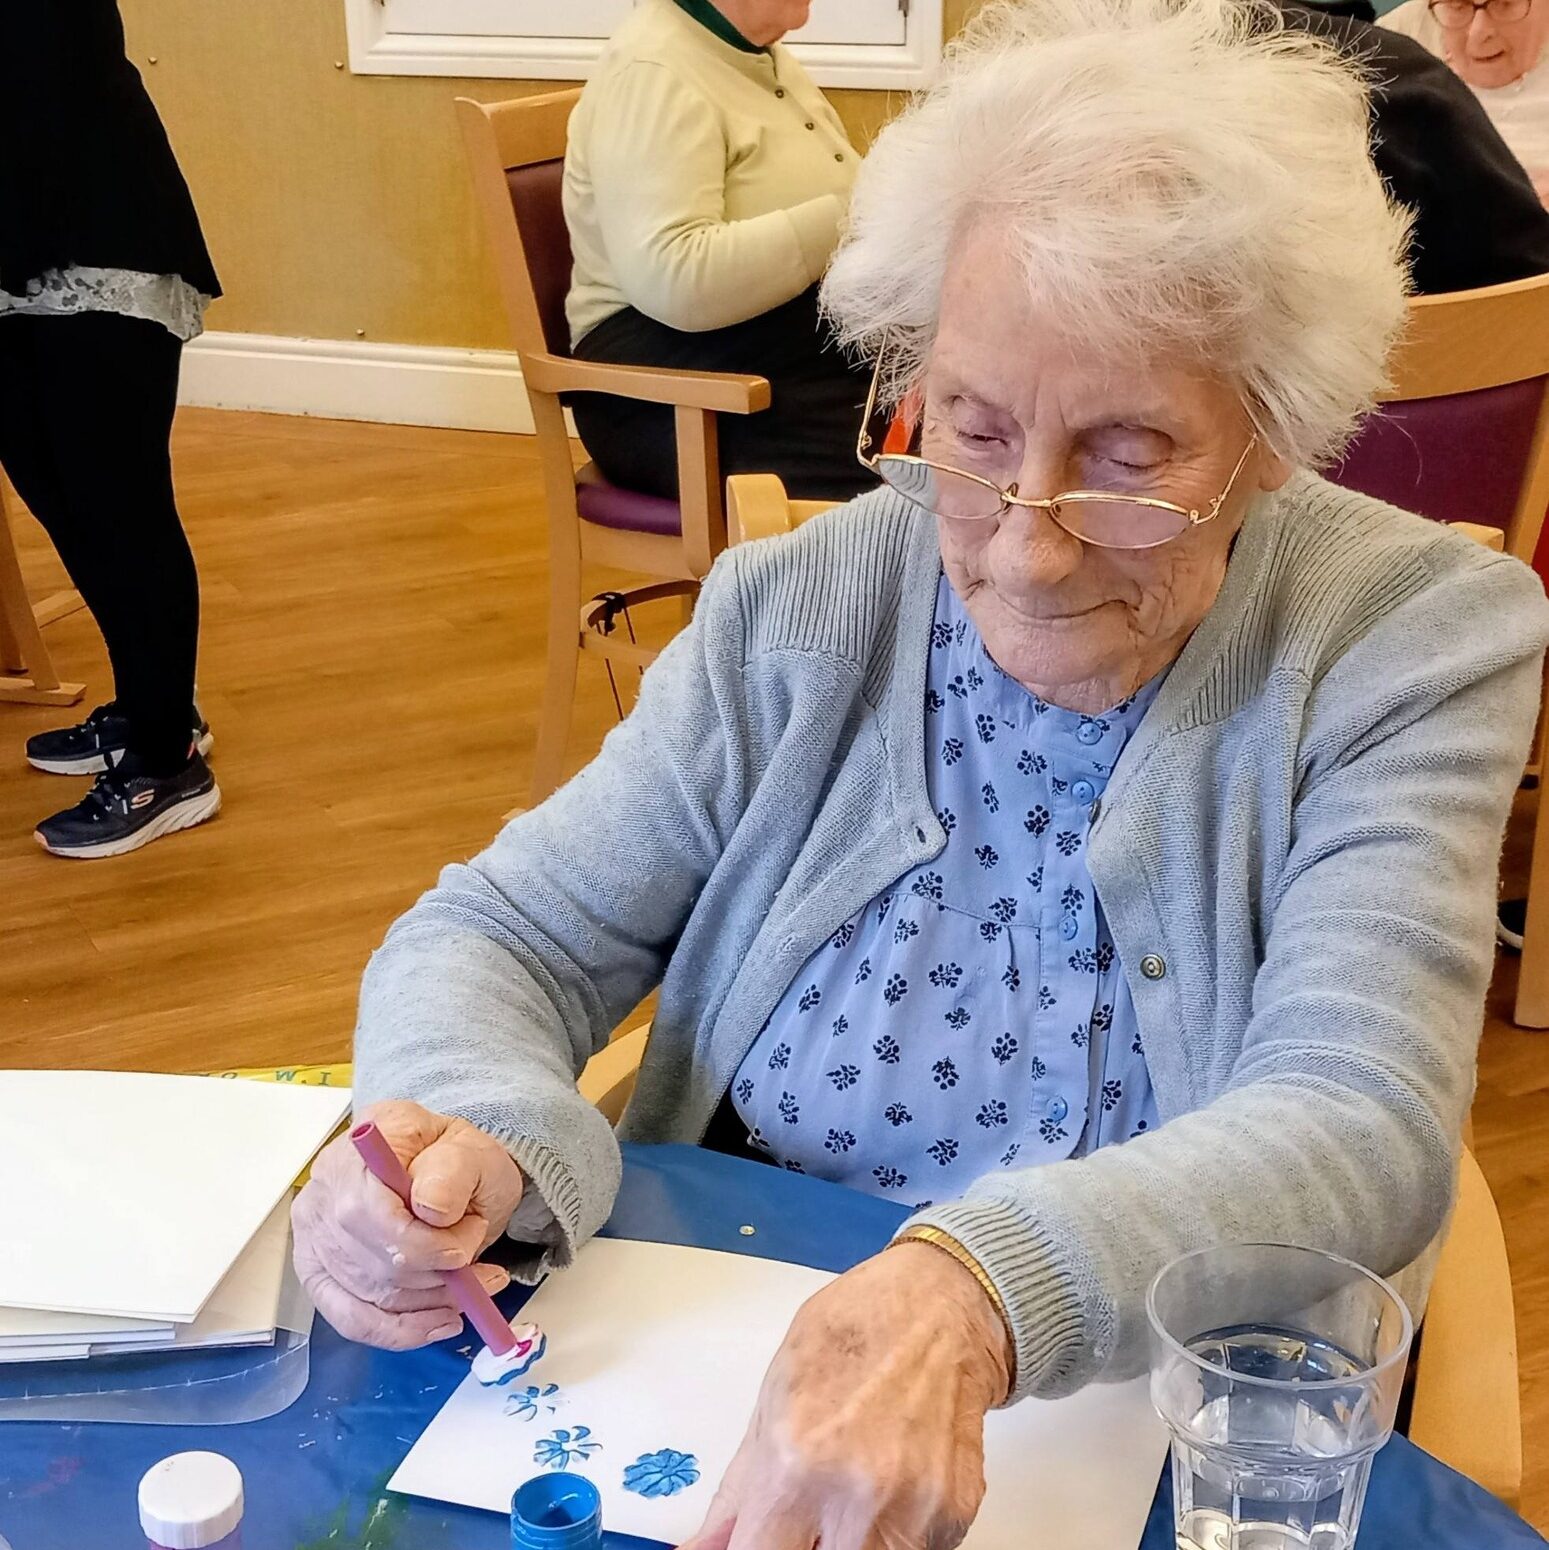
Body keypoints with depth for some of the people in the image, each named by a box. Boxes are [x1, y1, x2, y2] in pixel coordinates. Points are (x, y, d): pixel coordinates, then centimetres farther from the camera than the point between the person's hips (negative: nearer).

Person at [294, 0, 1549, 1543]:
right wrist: (464, 1136, -26)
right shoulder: (799, 611, -4)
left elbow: (1360, 1125, -23)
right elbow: (502, 933, -2)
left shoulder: (1412, 645, -12)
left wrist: (974, 1296, -41)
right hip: (725, 1397, 1)